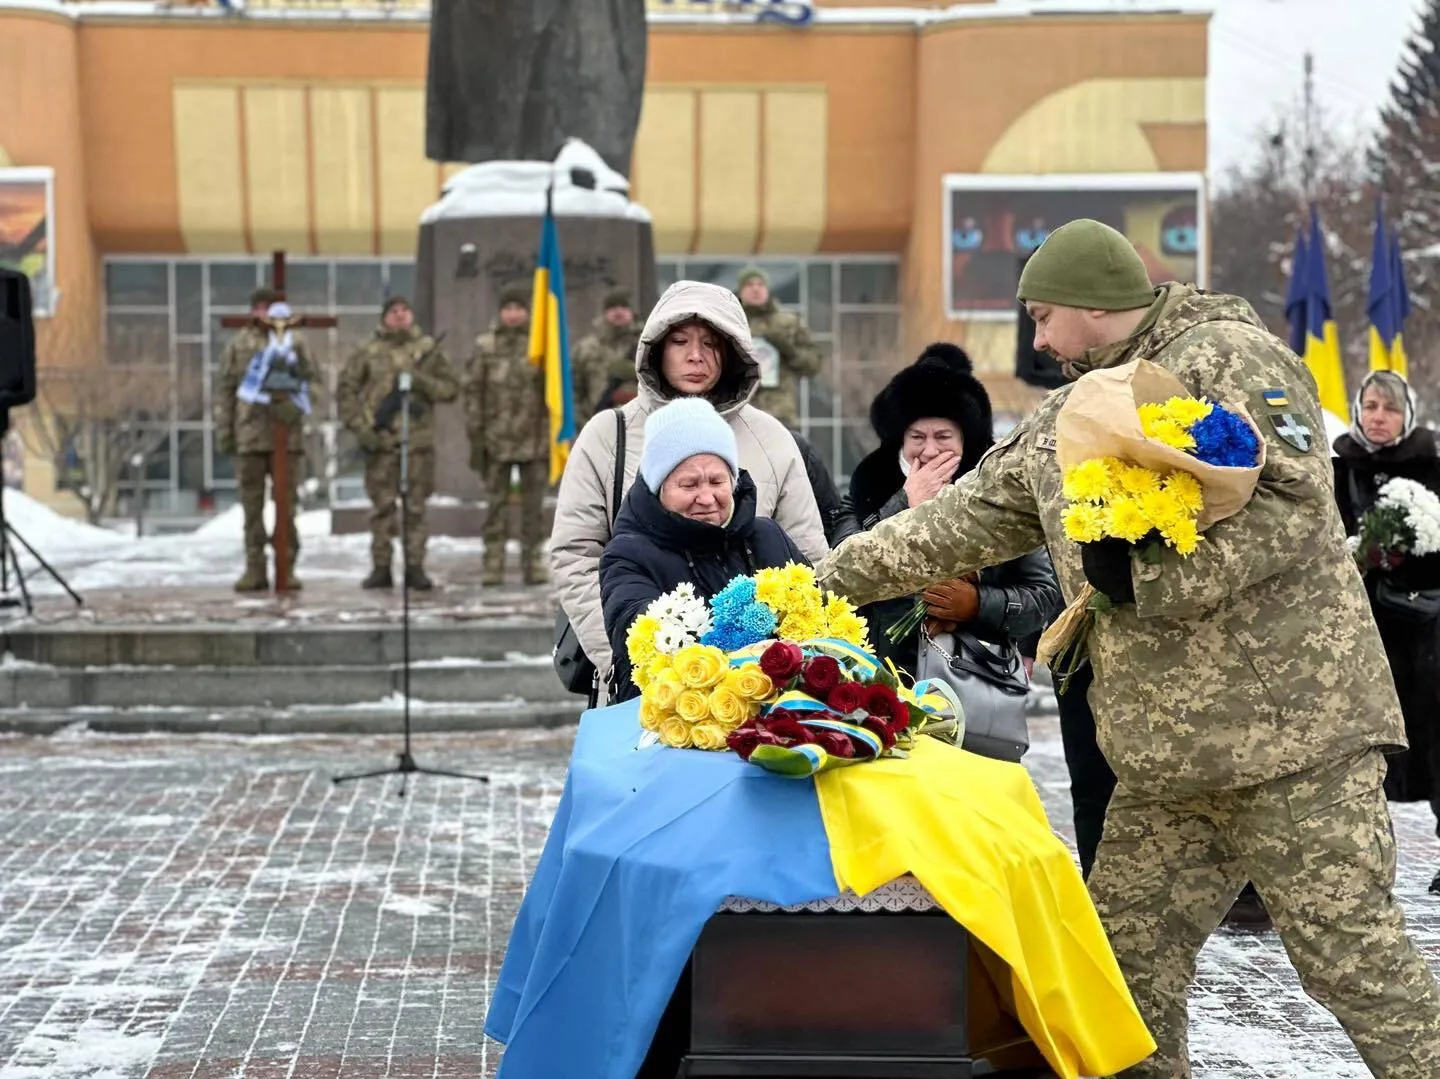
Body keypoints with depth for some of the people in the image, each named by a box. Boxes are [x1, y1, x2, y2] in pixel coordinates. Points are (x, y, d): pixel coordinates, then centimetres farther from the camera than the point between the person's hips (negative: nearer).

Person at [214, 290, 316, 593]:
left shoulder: (294, 344, 8)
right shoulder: (239, 345, 7)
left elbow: (308, 375, -1)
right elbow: (224, 389, 7)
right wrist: (223, 431, 1)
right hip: (250, 434, 0)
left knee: (288, 503, 2)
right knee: (252, 505, 4)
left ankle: (287, 566, 9)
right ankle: (255, 568, 9)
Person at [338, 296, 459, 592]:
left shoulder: (428, 350, 8)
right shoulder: (368, 352, 5)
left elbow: (451, 388, 6)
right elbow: (345, 390, 4)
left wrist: (422, 381, -11)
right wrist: (359, 426, -6)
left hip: (419, 440, 1)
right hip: (380, 440, -1)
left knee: (415, 506, 2)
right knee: (382, 506, 1)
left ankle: (415, 567, 8)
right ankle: (381, 567, 7)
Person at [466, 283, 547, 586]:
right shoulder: (485, 346, 3)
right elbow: (474, 391, 3)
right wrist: (475, 436, -1)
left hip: (534, 438, 0)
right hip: (496, 437, 0)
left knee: (534, 504, 6)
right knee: (496, 502, 4)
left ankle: (532, 561, 12)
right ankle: (493, 563, 8)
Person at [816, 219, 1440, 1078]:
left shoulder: (1229, 359, -8)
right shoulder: (1064, 423, 17)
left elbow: (1293, 501, -19)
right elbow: (965, 520, 20)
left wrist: (1147, 573, -18)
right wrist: (839, 574, 17)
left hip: (1291, 732, -8)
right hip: (1165, 752, 8)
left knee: (1352, 953, -7)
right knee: (1128, 955, 11)